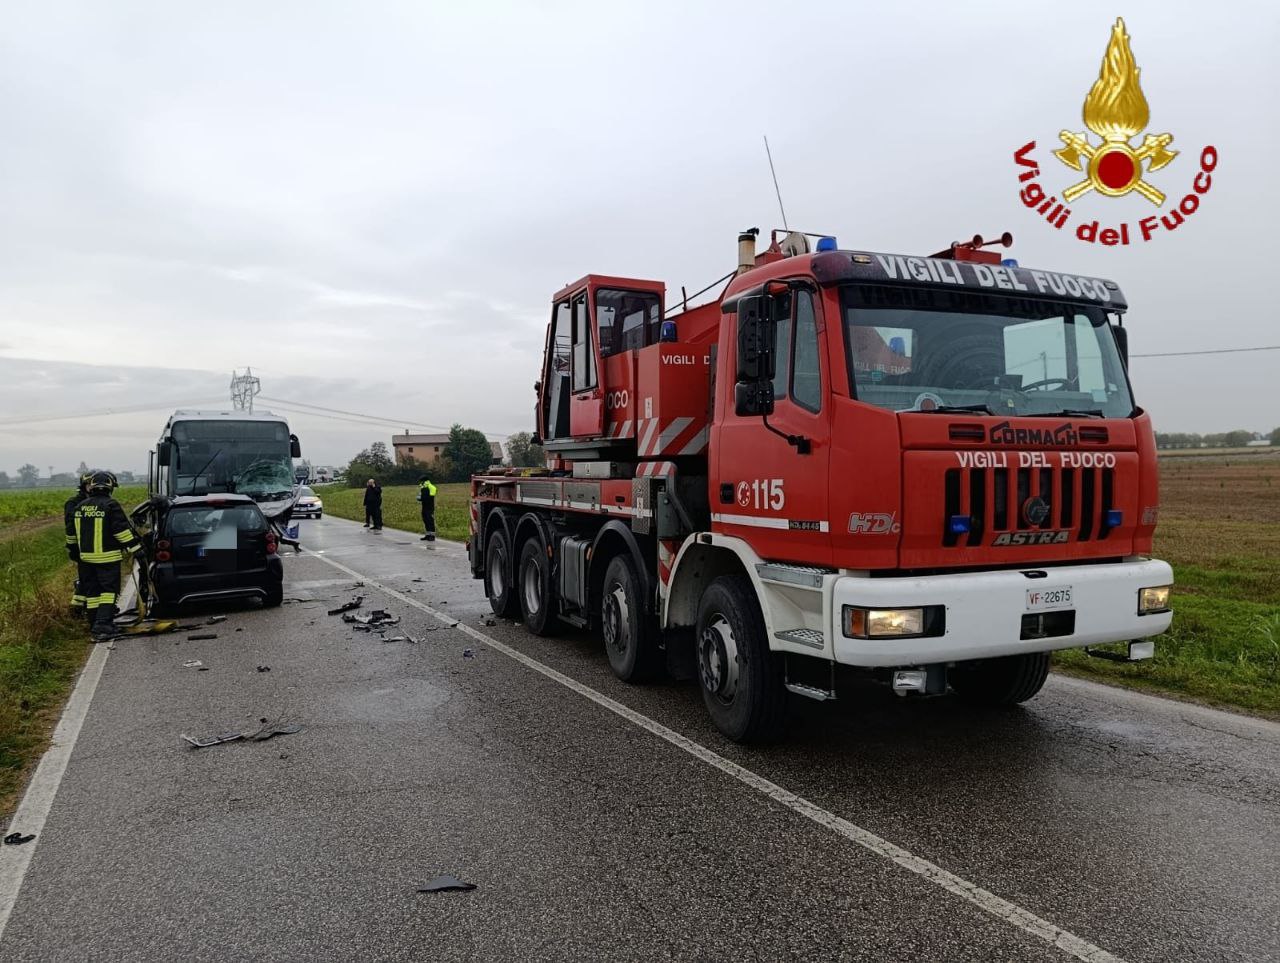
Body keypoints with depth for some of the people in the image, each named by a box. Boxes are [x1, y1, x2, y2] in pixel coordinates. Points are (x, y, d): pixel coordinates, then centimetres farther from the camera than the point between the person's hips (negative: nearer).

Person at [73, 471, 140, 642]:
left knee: (92, 591, 13)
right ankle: (102, 625, -16)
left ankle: (98, 625, 20)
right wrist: (134, 548, -6)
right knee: (108, 591, -4)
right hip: (107, 557, -6)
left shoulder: (80, 507, 9)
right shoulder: (111, 505, -13)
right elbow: (122, 530, -15)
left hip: (86, 557, 6)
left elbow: (75, 532, 20)